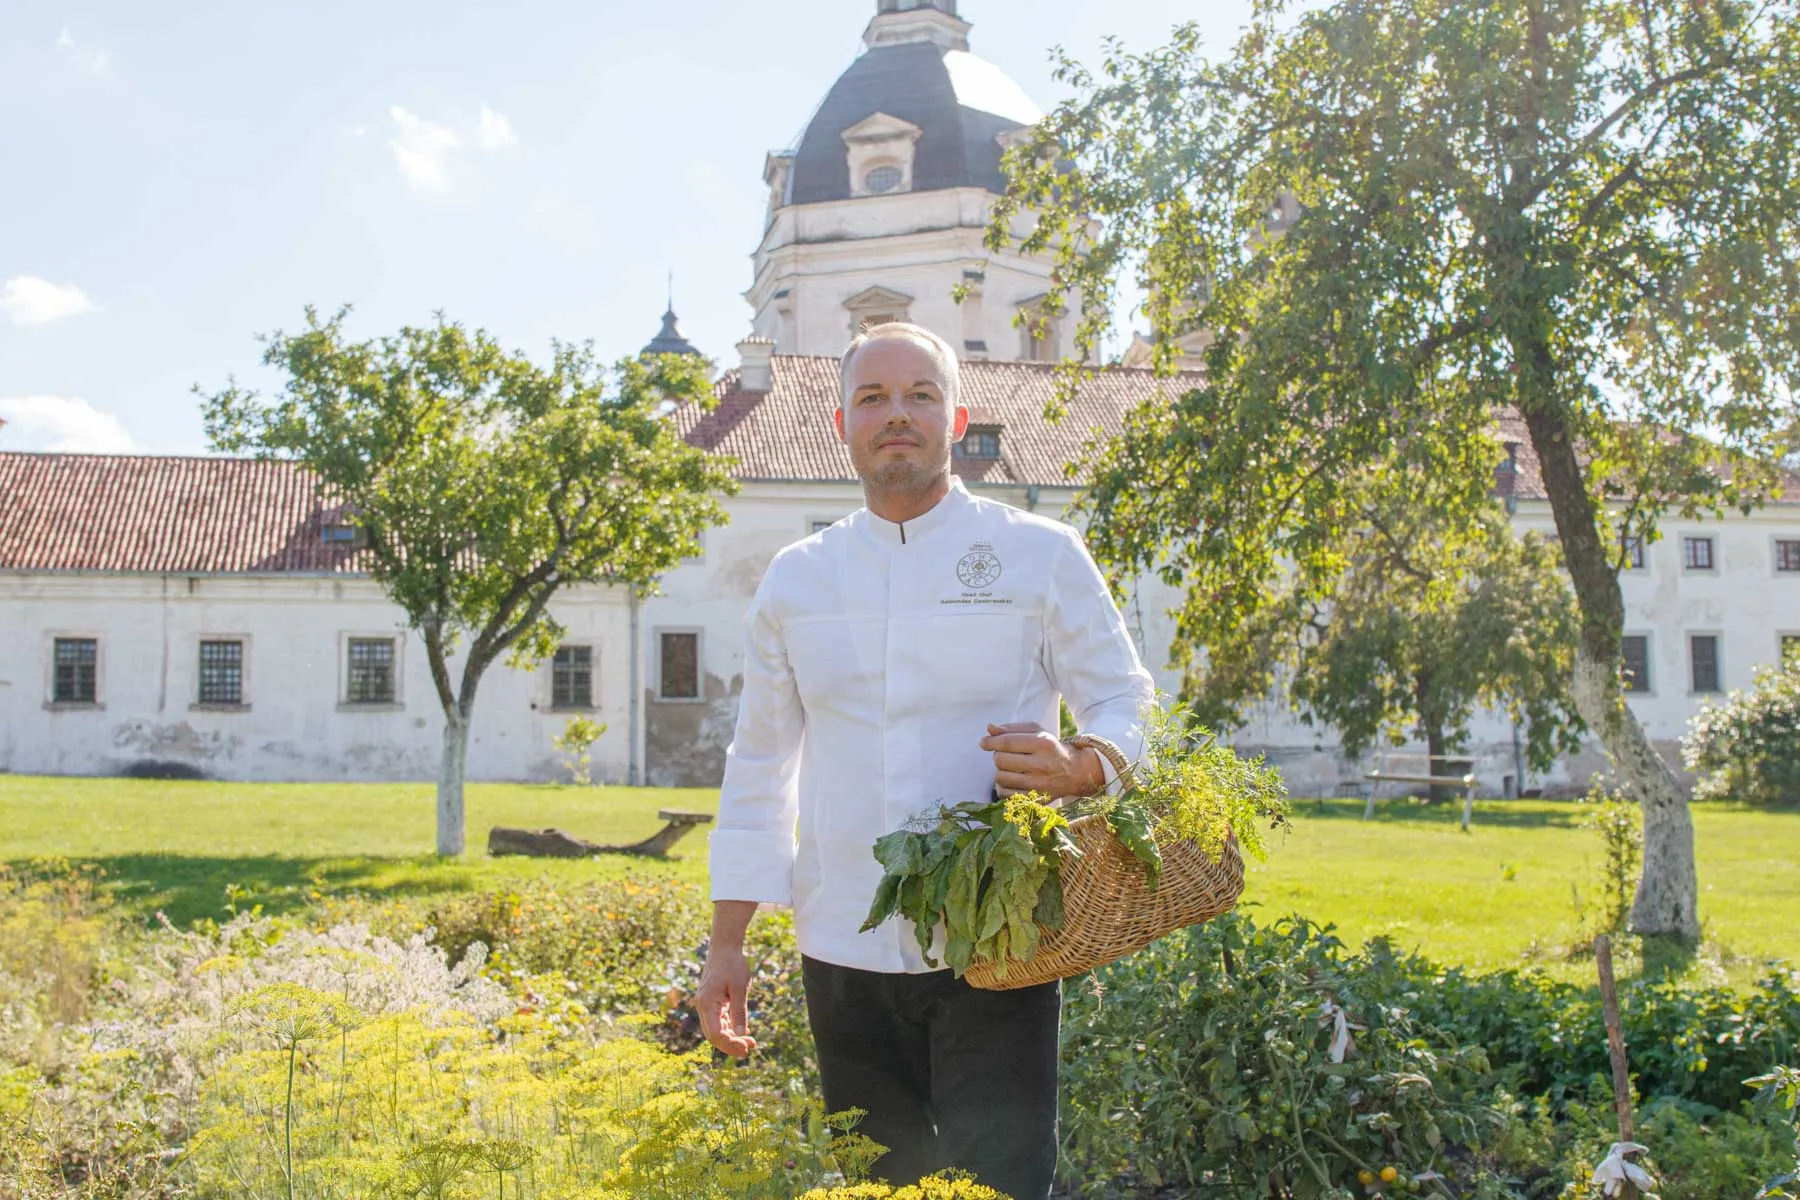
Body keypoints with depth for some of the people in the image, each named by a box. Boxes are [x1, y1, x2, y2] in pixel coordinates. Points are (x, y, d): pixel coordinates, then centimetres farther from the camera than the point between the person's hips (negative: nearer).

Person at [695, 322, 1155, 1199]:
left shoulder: (1042, 557, 2)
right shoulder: (795, 580, 11)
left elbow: (1129, 706, 5)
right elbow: (759, 769, 15)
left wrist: (1079, 767, -19)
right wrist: (726, 946, 12)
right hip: (845, 955, 3)